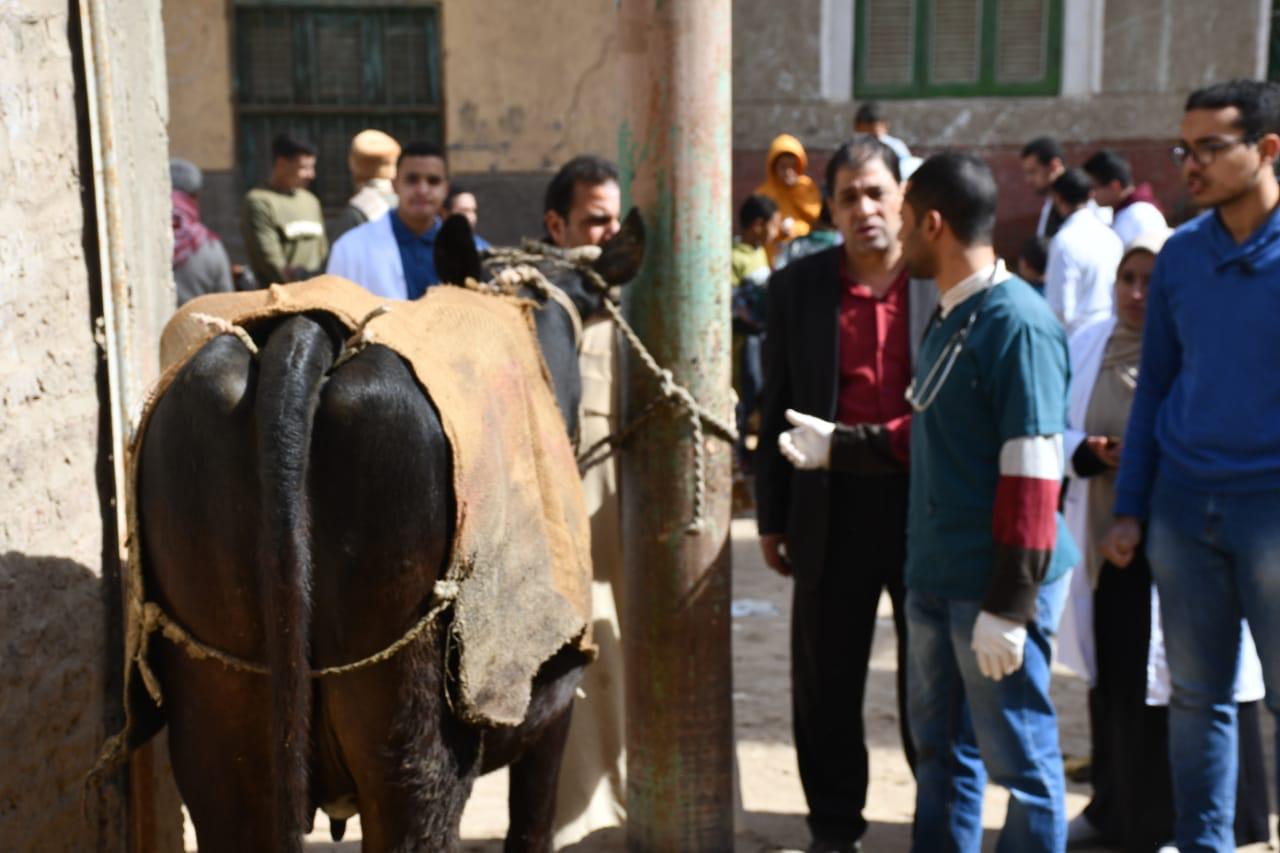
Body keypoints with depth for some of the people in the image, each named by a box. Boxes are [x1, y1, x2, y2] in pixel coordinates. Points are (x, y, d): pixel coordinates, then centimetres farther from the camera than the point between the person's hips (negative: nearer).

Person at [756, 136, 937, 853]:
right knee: (826, 684, 10)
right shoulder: (797, 286, 2)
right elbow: (777, 408, 5)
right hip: (833, 512, 2)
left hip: (931, 506, -1)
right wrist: (772, 515, 5)